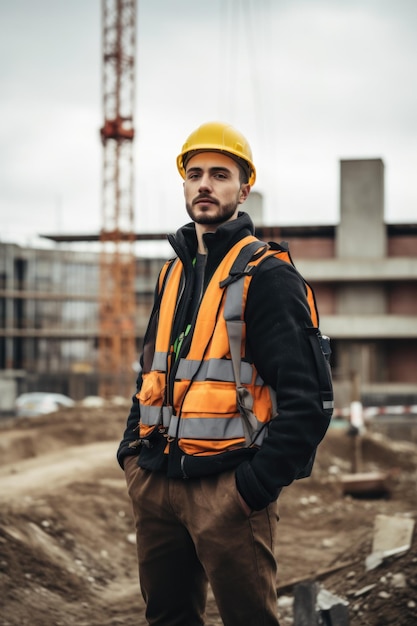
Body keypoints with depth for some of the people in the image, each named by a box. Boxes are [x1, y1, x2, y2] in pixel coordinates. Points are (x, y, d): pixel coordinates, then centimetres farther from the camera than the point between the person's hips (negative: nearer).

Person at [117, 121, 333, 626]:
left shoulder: (267, 276, -9)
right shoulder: (172, 273, 15)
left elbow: (309, 398, -14)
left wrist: (257, 483, -18)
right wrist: (133, 449, 12)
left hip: (227, 488, -7)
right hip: (157, 481, 7)